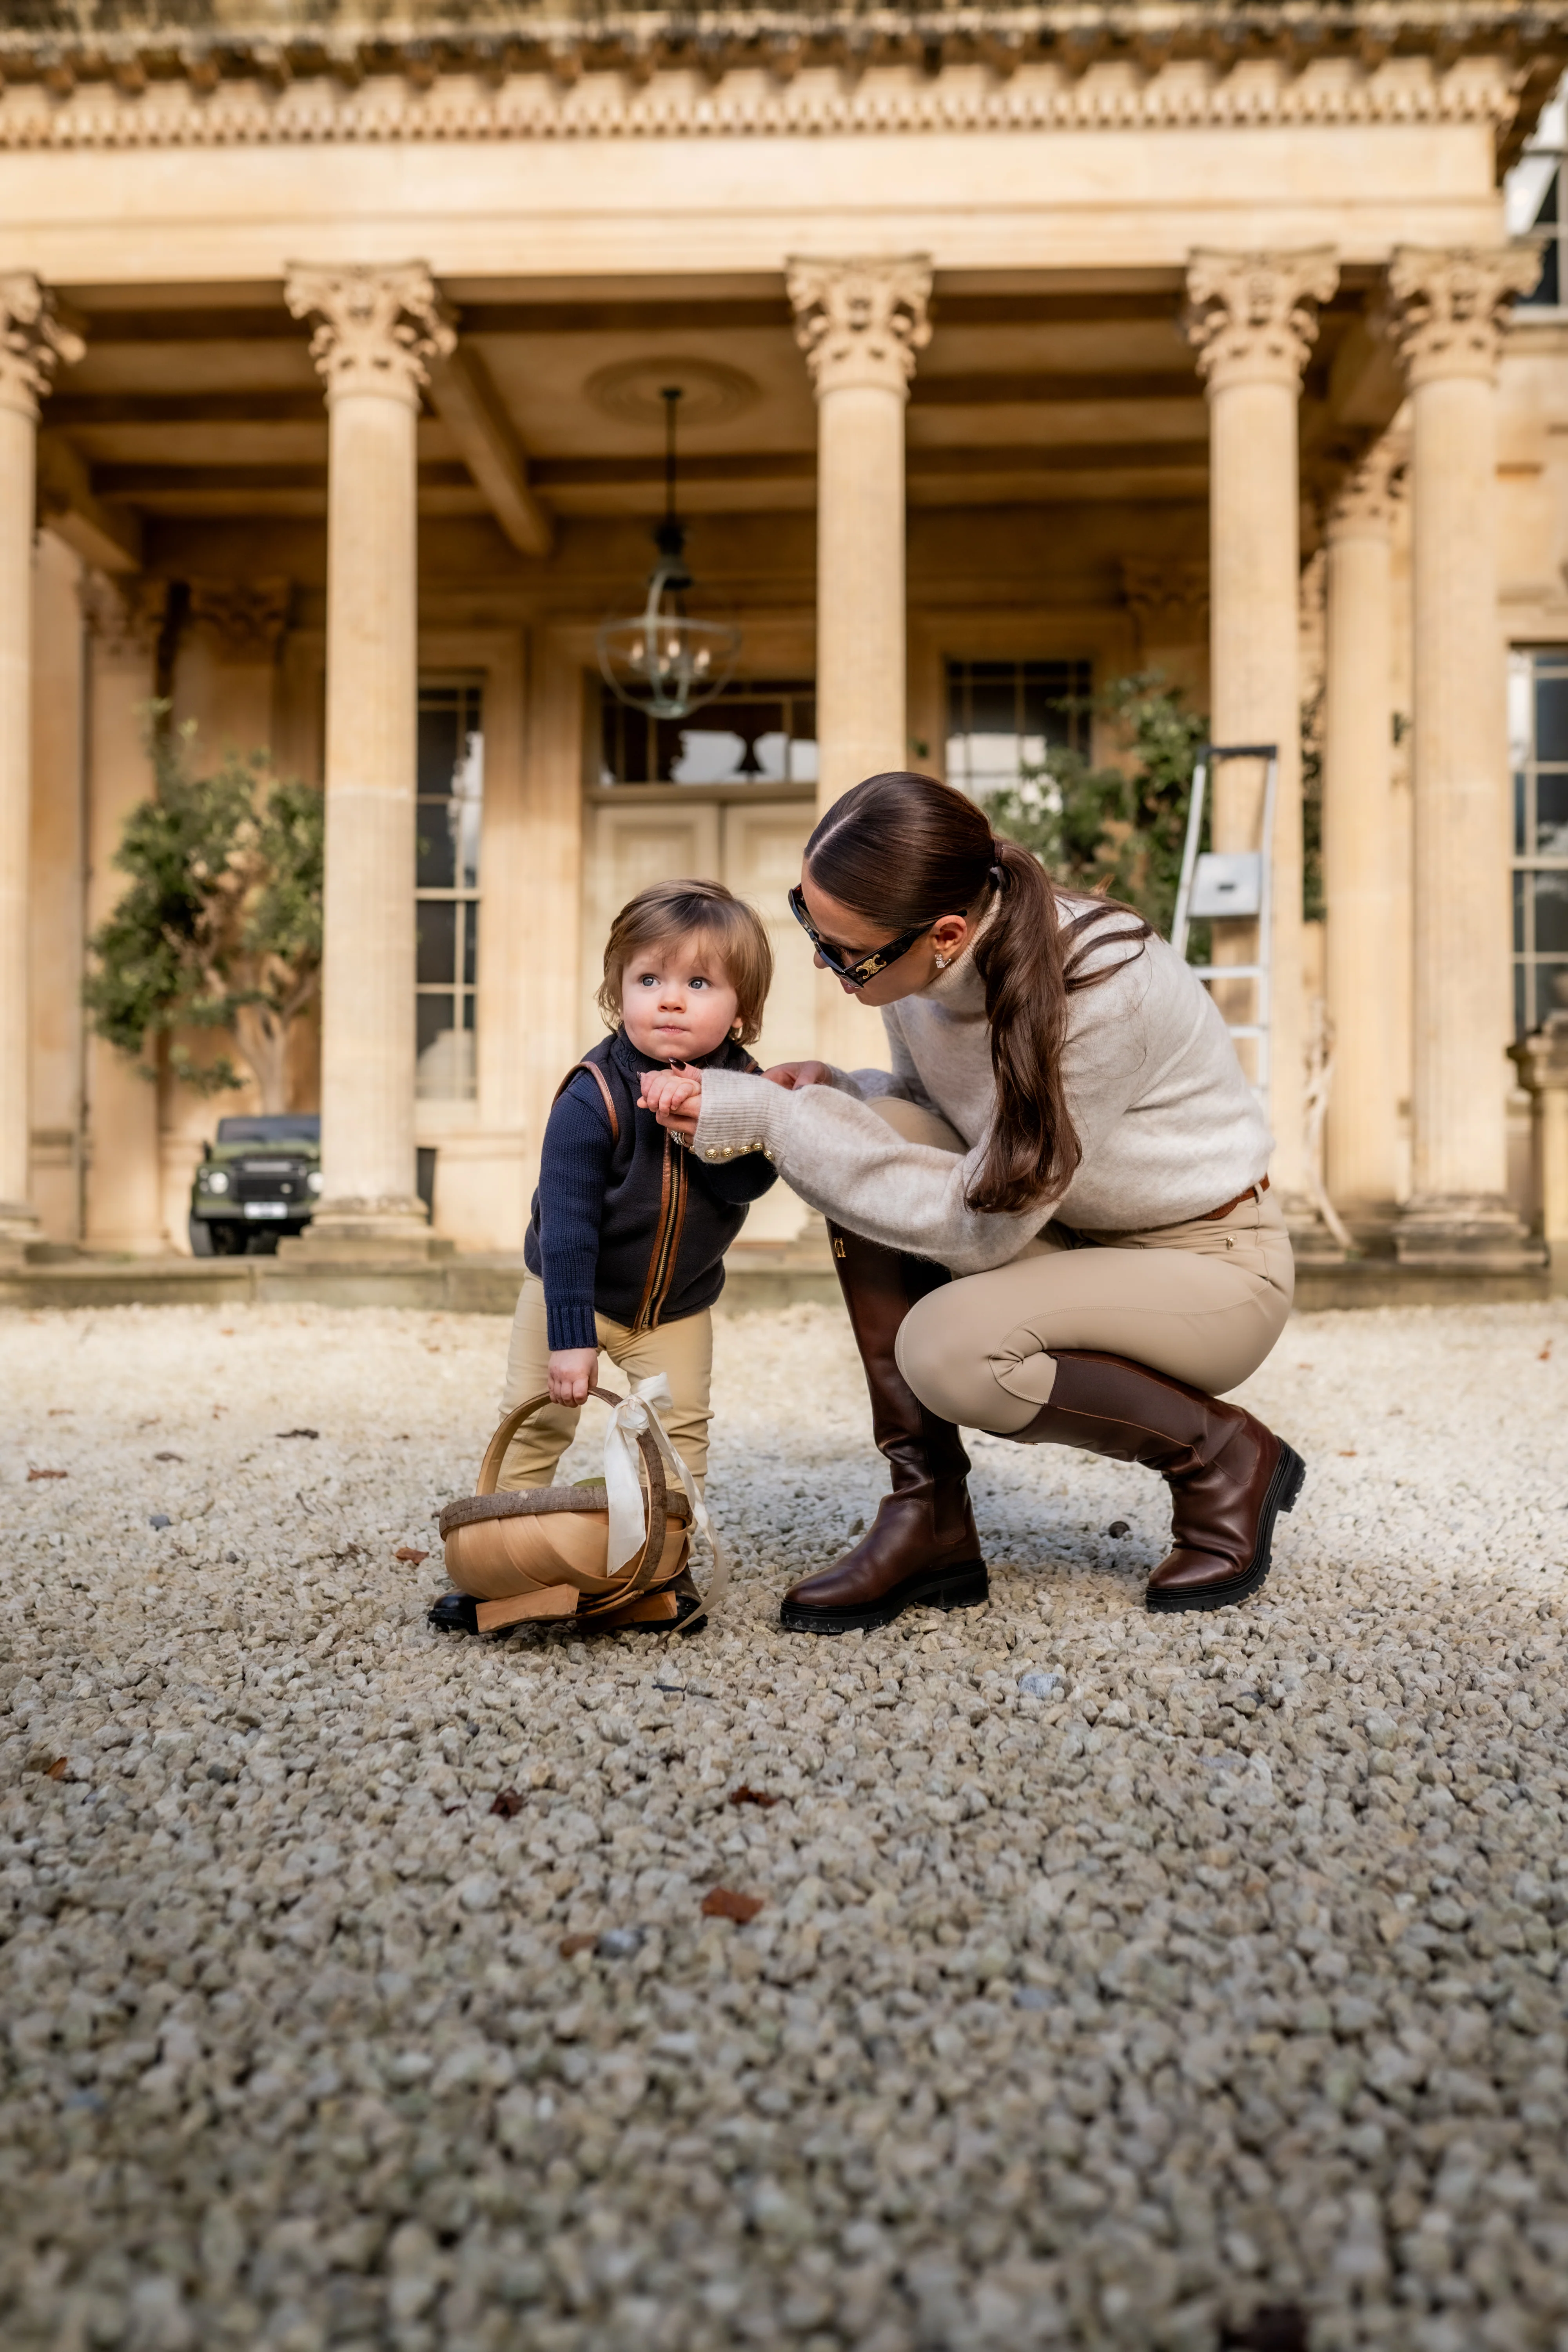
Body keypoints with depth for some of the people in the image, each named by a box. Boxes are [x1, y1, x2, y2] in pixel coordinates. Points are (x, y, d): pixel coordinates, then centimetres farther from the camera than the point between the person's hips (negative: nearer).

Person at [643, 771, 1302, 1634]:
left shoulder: (1102, 989, -33)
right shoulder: (919, 963, -12)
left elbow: (979, 1227, -30)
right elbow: (928, 1108, 9)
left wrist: (775, 1122, -28)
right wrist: (823, 1093, -14)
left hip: (1211, 1269, -7)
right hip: (1064, 1231, 7)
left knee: (948, 1348, -31)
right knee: (872, 1144, -17)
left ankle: (1227, 1459, -4)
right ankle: (928, 1519, -12)